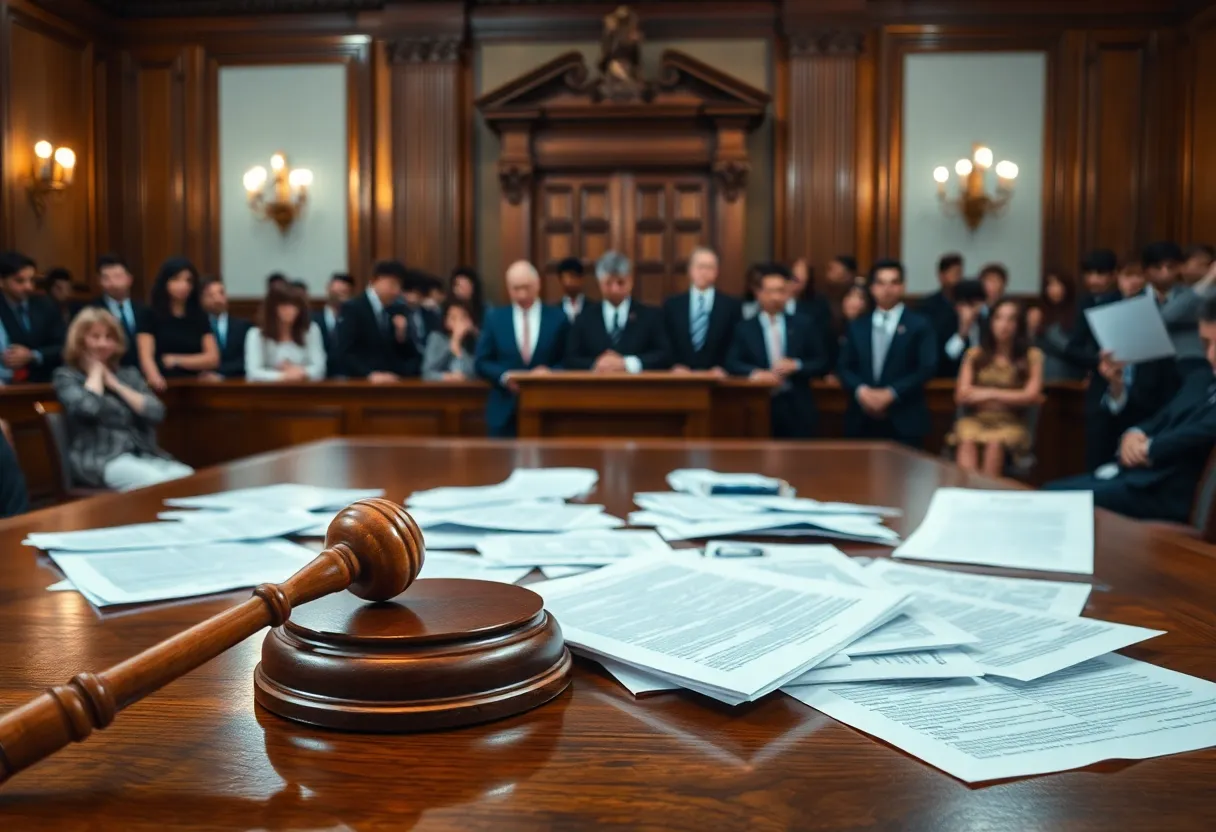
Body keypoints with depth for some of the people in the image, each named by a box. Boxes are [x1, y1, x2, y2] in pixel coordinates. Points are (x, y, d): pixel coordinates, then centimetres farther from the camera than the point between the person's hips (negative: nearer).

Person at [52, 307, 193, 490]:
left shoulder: (129, 374, 21)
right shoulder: (67, 376, 9)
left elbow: (157, 413, 6)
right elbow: (88, 408, -15)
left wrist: (115, 384, 3)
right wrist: (96, 371, 3)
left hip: (146, 454, 5)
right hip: (100, 459, -5)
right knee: (159, 484, -36)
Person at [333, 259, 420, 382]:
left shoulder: (399, 310, 11)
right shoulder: (352, 308, -2)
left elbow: (411, 354, 14)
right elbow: (342, 353, -12)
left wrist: (402, 335, -5)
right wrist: (370, 374, -24)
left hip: (394, 380, 5)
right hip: (361, 381, -5)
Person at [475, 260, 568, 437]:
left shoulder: (558, 317, 4)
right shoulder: (494, 317, 6)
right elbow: (481, 362, 5)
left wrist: (551, 372, -15)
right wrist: (504, 376, -13)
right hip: (504, 412, 1)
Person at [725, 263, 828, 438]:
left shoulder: (803, 325, 11)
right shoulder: (744, 328, 7)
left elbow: (822, 364, 8)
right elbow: (732, 364, -4)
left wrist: (796, 365, -11)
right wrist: (756, 373, -22)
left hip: (797, 411, 1)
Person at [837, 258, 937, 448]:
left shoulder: (919, 325, 4)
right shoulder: (857, 326, 14)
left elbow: (928, 367, -6)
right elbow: (844, 367, 9)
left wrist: (891, 393, -15)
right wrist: (860, 390, -11)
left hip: (904, 422, -3)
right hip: (862, 421, 3)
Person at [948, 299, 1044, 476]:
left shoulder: (1032, 356, 9)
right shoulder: (974, 354, 14)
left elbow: (1031, 396, -1)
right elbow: (961, 396, 6)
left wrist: (991, 394, -6)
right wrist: (1009, 396, -5)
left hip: (1010, 424, -1)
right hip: (975, 419, 1)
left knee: (995, 444, -36)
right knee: (967, 442, -34)